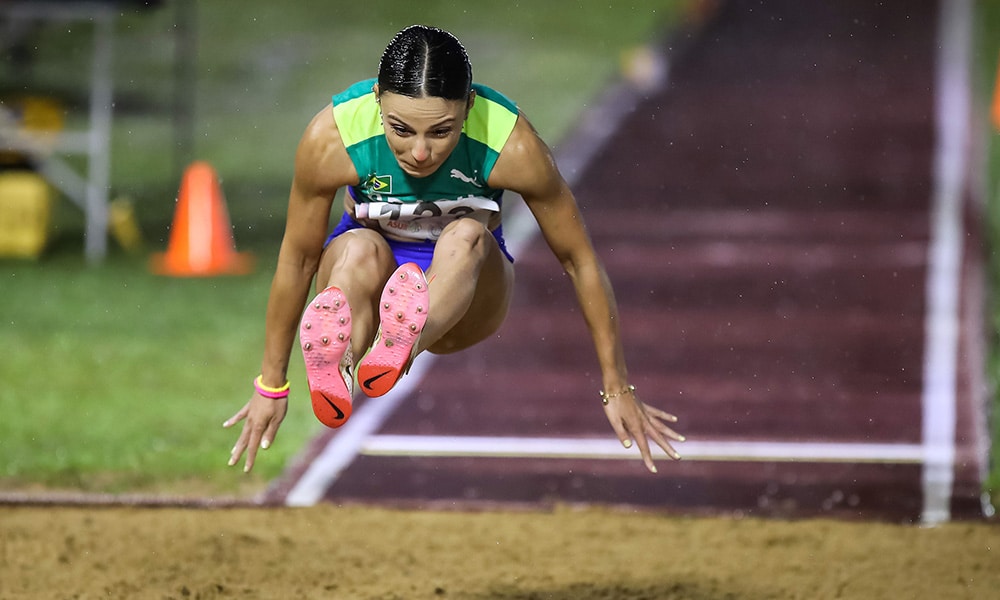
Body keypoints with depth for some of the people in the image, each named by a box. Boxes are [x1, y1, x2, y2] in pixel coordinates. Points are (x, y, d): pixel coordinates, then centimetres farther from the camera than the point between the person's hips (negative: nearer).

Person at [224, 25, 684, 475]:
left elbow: (579, 261, -15)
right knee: (360, 250, -37)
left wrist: (616, 390, -9)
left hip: (464, 279, 0)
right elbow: (296, 258, -13)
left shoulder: (509, 144, -27)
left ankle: (400, 344, -67)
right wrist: (271, 386, -5)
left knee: (465, 237, -37)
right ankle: (331, 377, -67)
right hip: (364, 270, 0)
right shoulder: (331, 138, -27)